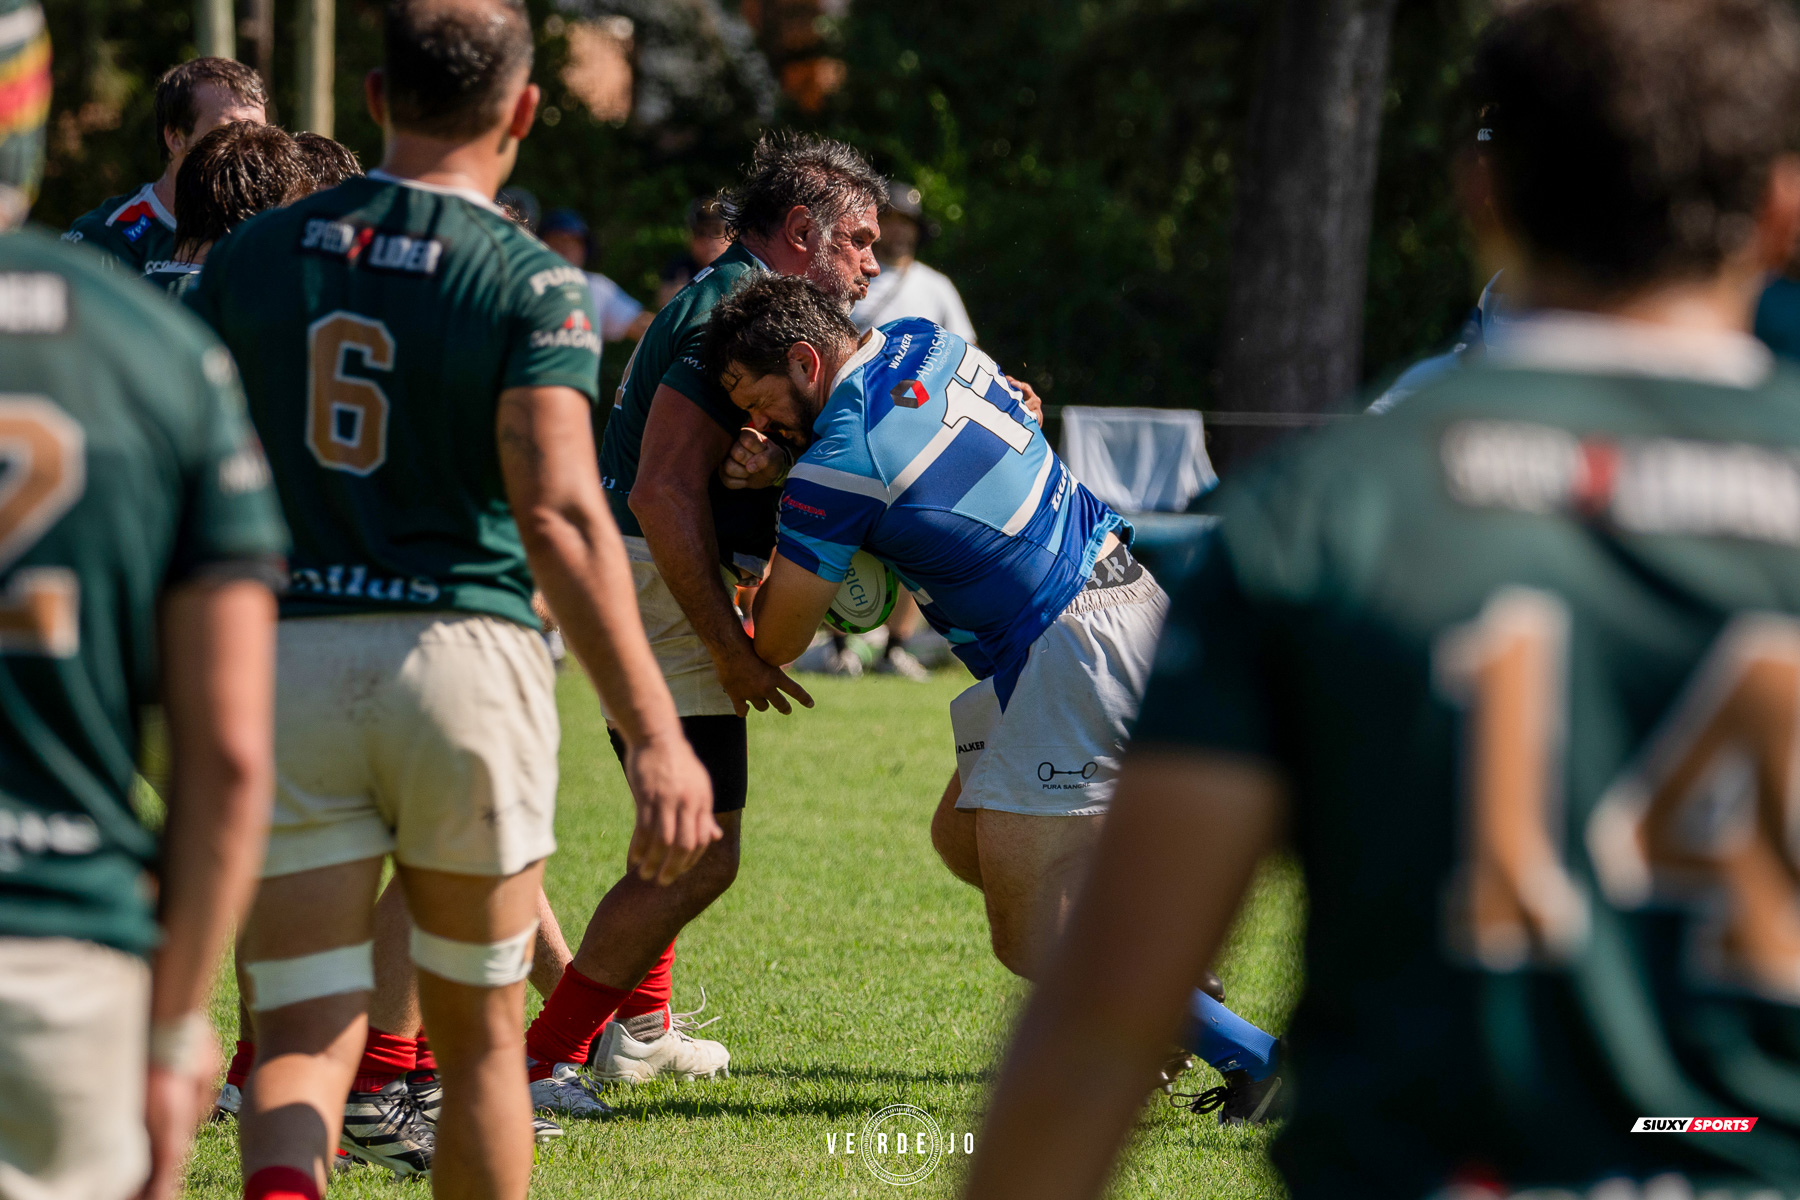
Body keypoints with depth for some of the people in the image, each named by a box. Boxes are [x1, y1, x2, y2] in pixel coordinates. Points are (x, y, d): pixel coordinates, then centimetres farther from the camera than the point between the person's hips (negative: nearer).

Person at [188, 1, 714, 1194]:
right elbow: (561, 515, -18)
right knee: (479, 1034, 15)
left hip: (284, 658, 2)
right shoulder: (527, 279, -7)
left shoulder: (253, 255, 6)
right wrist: (655, 734, -21)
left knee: (305, 1039, -1)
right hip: (465, 650, -2)